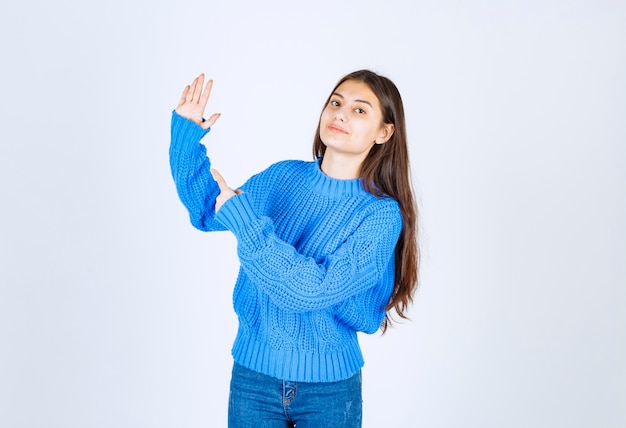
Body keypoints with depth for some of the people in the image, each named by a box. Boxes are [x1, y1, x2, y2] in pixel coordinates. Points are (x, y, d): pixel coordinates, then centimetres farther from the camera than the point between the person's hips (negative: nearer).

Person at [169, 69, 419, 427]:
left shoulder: (382, 213, -15)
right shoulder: (283, 176, -2)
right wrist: (186, 135, 0)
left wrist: (243, 220, -25)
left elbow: (315, 289, -25)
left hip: (330, 385, -3)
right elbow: (208, 211, 11)